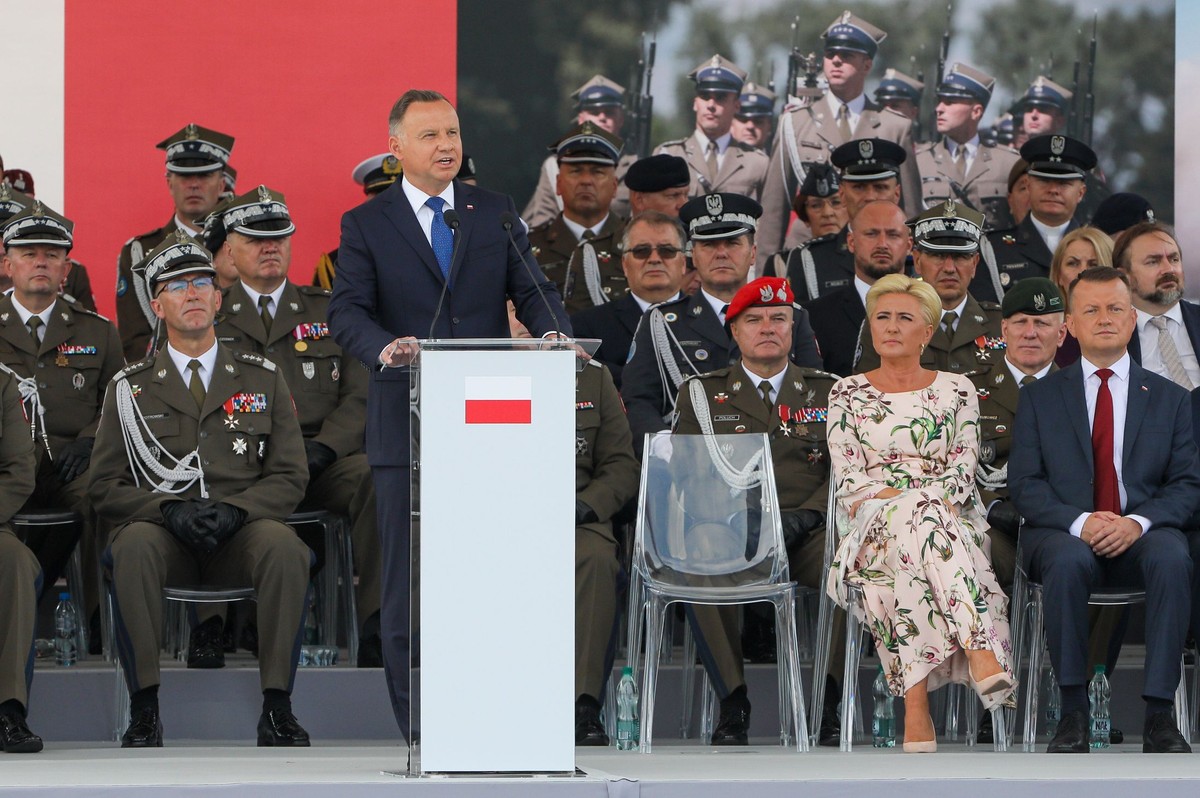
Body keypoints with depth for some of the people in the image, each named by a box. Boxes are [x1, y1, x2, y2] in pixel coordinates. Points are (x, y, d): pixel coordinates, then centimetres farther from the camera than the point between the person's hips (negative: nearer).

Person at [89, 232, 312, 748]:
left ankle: (277, 706, -31)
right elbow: (105, 487, 7)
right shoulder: (130, 387, 13)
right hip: (163, 534, 0)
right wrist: (170, 510, -12)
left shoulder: (262, 379, 15)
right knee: (135, 545, -36)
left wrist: (235, 509, -11)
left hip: (241, 534, 1)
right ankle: (144, 710, -32)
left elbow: (290, 476, 9)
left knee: (284, 546, -34)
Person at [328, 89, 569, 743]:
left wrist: (553, 332, -16)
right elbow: (346, 313, -6)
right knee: (407, 583, 0)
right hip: (407, 428, -2)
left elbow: (531, 289, 7)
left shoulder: (495, 213, 13)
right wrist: (386, 346, -27)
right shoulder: (366, 224, 5)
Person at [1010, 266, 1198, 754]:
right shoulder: (1039, 398, 13)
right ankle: (1073, 710, -31)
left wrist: (1139, 522, -15)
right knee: (1068, 562, -38)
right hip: (1063, 532, 0)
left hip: (1141, 535, 1)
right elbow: (1024, 485, 4)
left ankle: (1158, 712, -35)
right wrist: (1079, 522, -16)